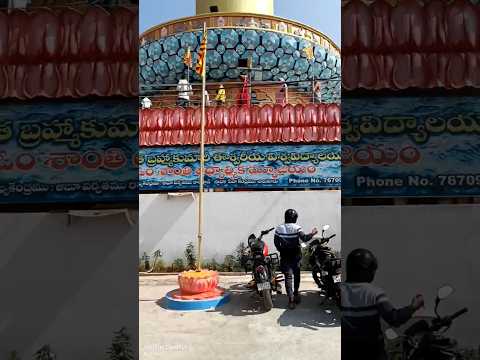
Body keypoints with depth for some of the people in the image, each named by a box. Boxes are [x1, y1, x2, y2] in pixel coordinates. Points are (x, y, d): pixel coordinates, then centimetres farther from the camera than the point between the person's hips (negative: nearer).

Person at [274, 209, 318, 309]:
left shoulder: (279, 228, -3)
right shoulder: (297, 228, -11)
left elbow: (276, 242, -1)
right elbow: (304, 238, -18)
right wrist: (312, 234, -2)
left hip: (285, 256, 1)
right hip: (296, 255, 0)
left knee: (288, 276, -1)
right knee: (296, 275, 19)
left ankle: (291, 299, -10)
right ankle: (296, 294, 34)